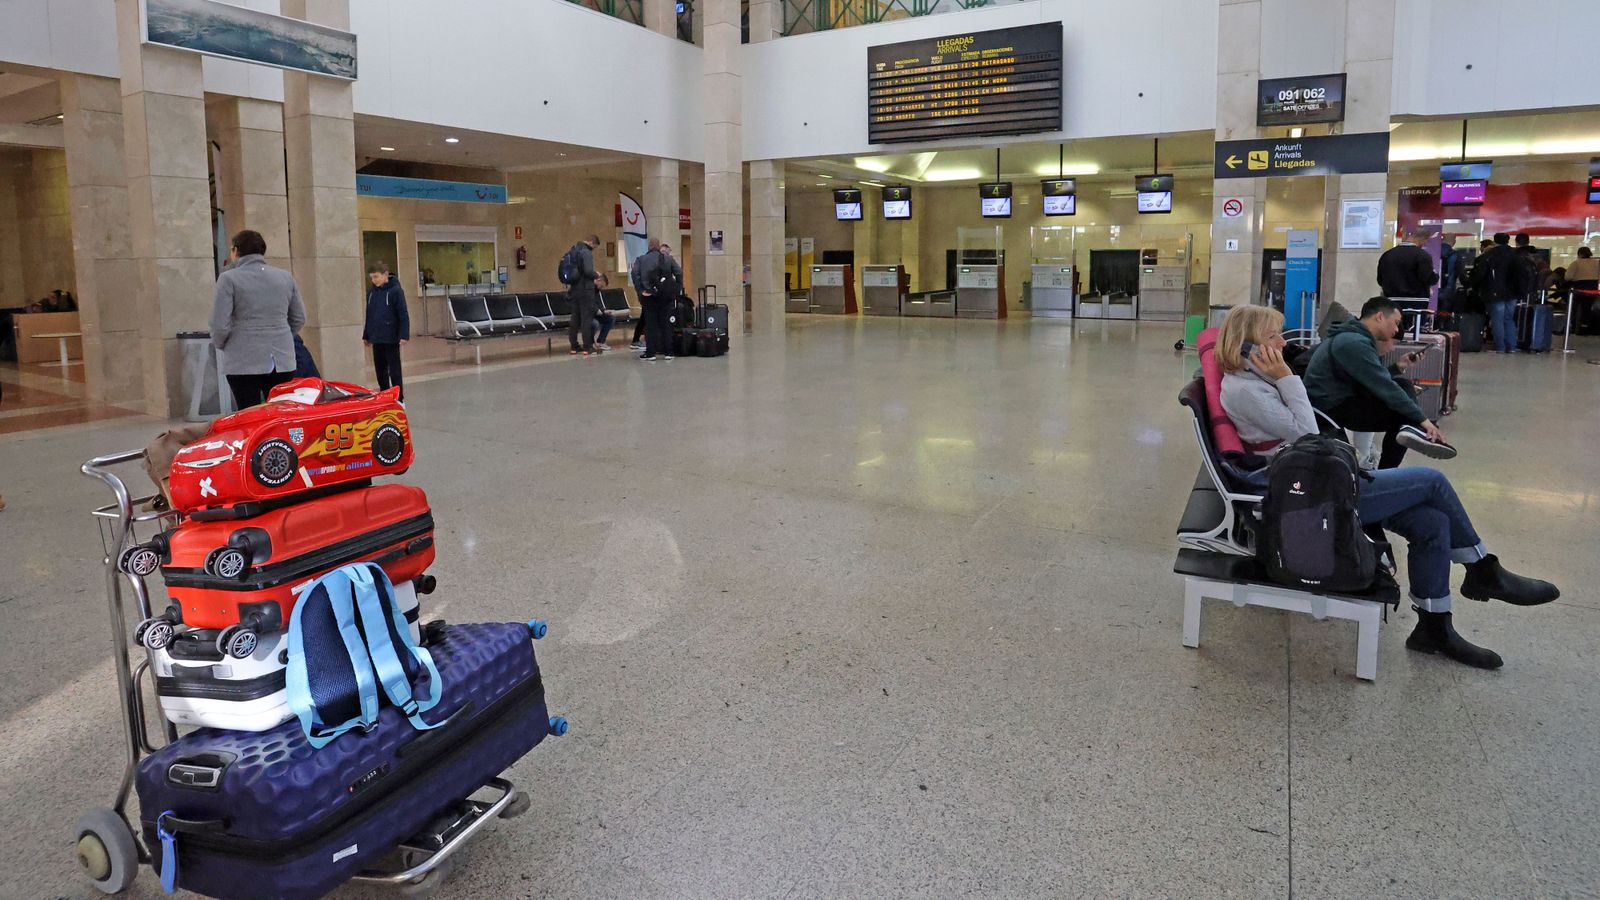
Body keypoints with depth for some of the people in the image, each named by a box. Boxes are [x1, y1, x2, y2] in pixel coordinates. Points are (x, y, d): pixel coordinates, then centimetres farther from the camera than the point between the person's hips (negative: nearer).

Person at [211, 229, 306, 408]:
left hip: (244, 362, -3)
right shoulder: (286, 277, 8)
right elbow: (299, 318, 13)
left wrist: (219, 344, 10)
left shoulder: (229, 278, -6)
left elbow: (220, 324, -9)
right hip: (283, 362, 4)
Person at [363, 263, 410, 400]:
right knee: (380, 370, 12)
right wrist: (366, 335, 18)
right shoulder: (371, 292, 9)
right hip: (376, 339, 6)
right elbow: (369, 316, 17)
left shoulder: (395, 290, -10)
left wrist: (404, 335, -18)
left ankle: (399, 399, 8)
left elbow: (403, 315, -12)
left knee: (394, 371, 0)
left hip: (391, 339, -6)